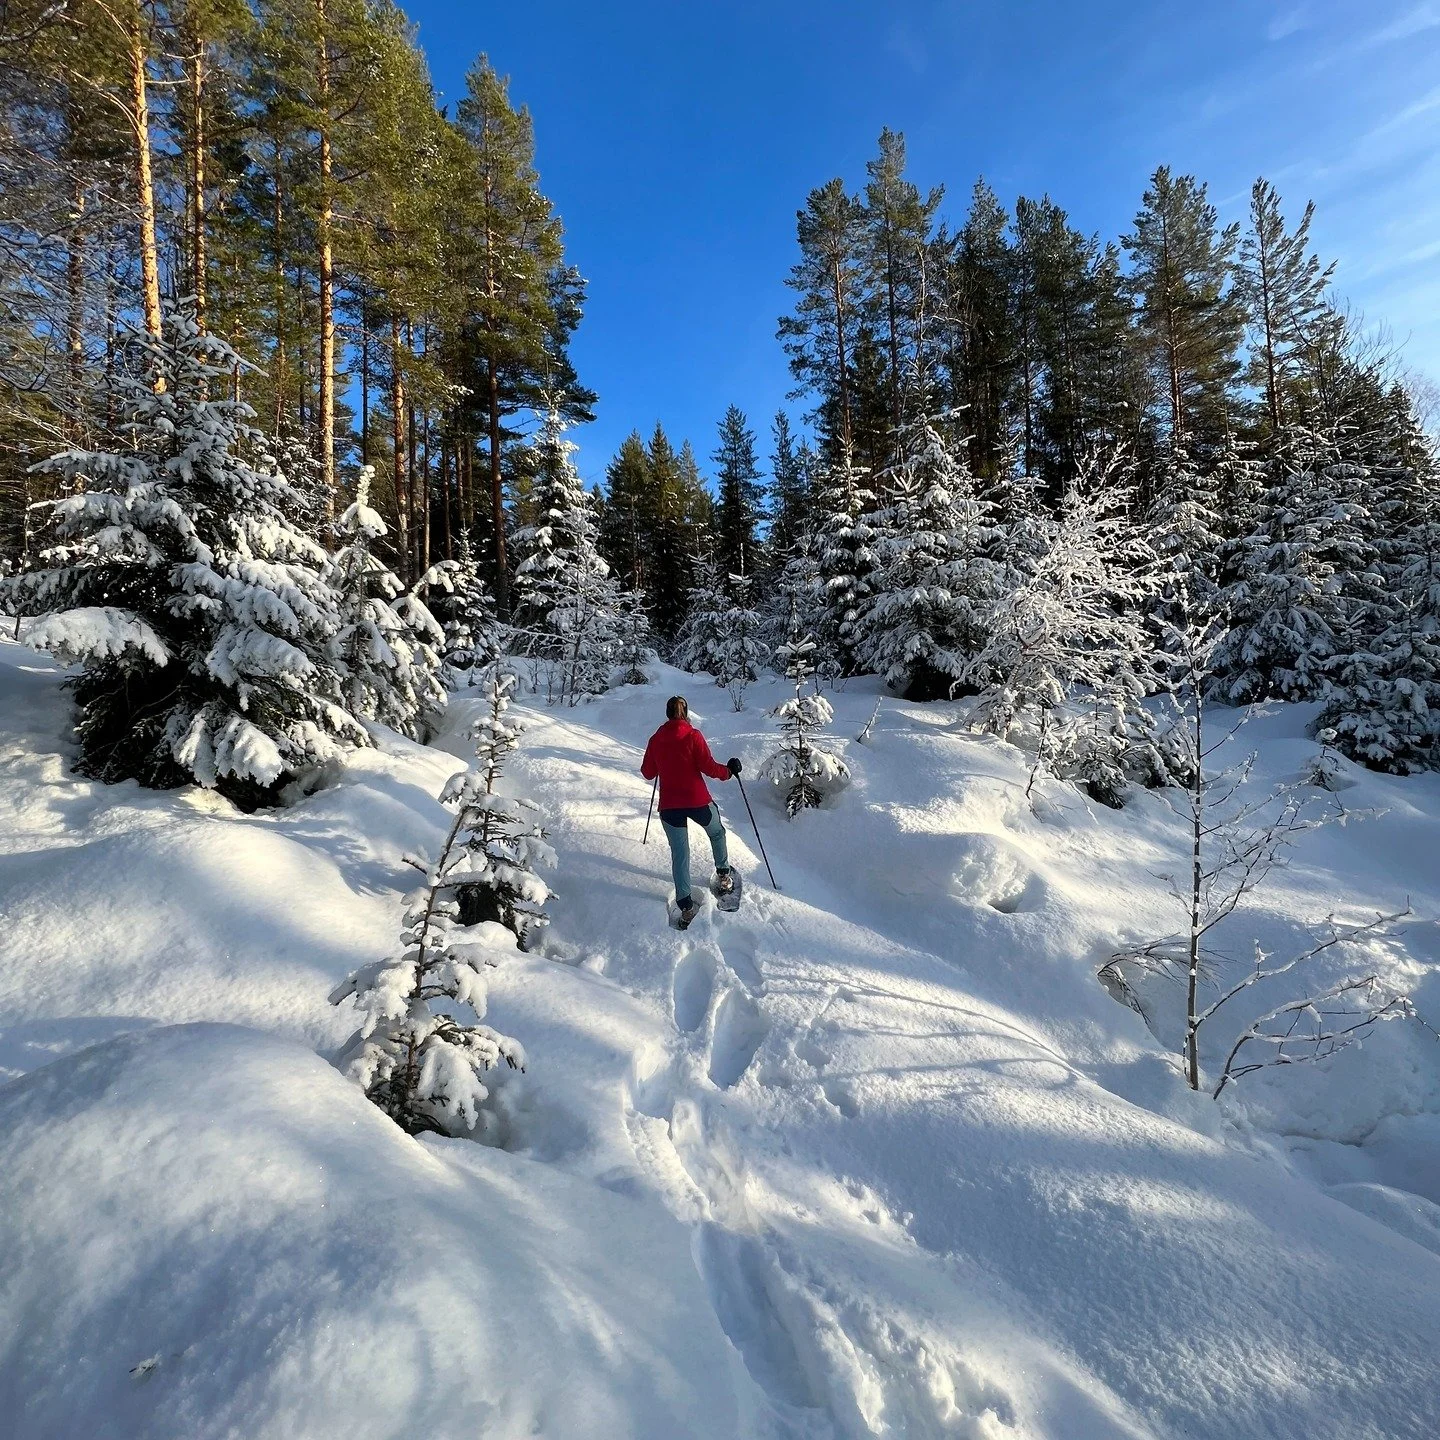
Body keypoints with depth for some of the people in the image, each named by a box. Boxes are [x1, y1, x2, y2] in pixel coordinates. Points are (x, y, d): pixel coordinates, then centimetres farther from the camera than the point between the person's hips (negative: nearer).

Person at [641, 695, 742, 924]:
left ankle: (685, 904, 3)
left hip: (669, 806, 2)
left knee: (679, 853, 8)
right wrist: (729, 770, 5)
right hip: (697, 801, -2)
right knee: (717, 832, 27)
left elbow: (647, 773, 10)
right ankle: (723, 875, 35)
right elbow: (709, 767, -12)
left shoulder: (655, 739, 2)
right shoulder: (693, 736, -10)